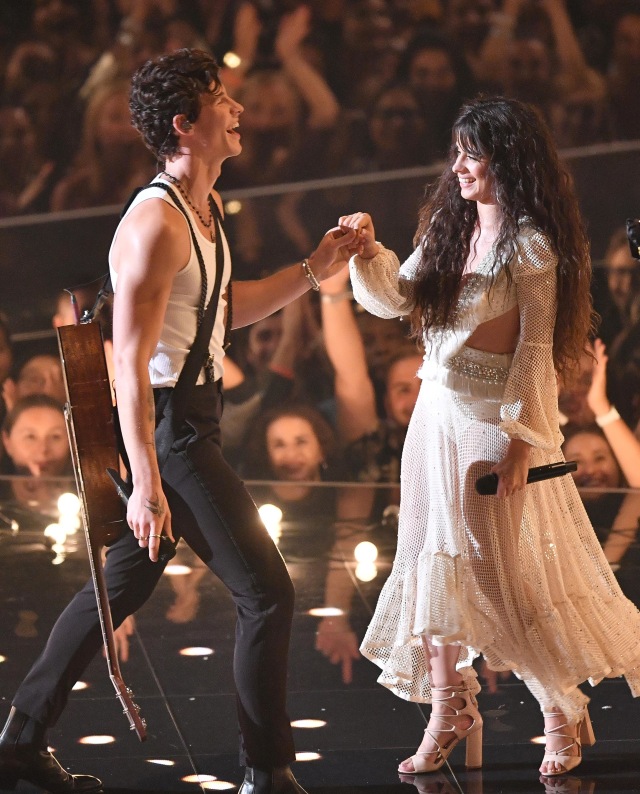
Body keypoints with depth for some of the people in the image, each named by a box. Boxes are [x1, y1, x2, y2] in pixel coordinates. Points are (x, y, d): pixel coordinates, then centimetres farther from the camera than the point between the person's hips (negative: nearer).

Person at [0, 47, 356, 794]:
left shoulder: (205, 208, 11)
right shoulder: (156, 223, -20)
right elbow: (130, 362, -24)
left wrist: (310, 271, 16)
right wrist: (146, 482, -28)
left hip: (190, 418, 10)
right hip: (168, 429, -10)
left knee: (122, 584, 17)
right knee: (266, 592, -6)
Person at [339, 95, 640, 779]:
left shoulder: (531, 246, -11)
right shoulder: (448, 228, 9)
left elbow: (536, 351, -13)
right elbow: (397, 299, 11)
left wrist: (520, 442, -17)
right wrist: (369, 254, -8)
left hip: (495, 420, -7)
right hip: (437, 414, 7)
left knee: (506, 568, -2)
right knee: (435, 558, 7)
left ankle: (562, 711, 14)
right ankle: (450, 707, 16)